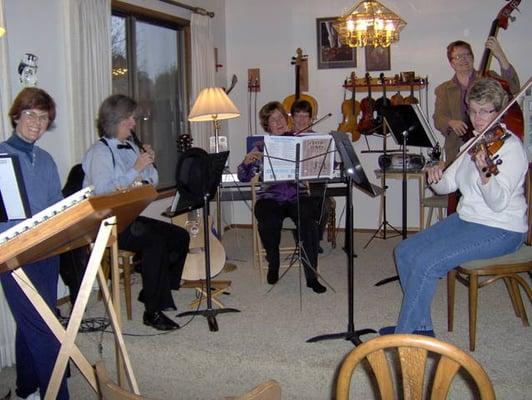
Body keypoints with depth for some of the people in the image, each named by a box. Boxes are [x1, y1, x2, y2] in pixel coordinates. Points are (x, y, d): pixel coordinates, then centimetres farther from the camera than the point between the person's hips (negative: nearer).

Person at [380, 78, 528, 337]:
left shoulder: (511, 147, -15)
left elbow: (498, 203, -25)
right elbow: (445, 186, 10)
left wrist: (484, 174, -43)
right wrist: (436, 175, -13)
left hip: (500, 230, -9)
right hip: (466, 219, 9)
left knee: (426, 262, -22)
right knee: (405, 252, -1)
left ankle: (404, 336, -7)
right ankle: (421, 327, 7)